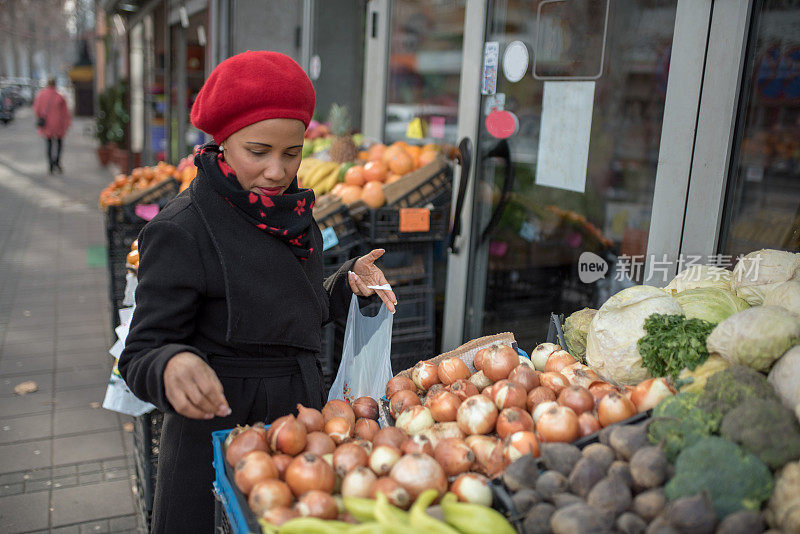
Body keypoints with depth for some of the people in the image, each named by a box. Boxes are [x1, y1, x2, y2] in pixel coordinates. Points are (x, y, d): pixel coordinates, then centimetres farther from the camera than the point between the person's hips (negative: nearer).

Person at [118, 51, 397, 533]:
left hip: (302, 417, 7)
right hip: (220, 435, -6)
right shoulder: (180, 231, -18)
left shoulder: (296, 217, 3)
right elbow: (140, 355, -16)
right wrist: (171, 365, -38)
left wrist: (351, 281, -4)